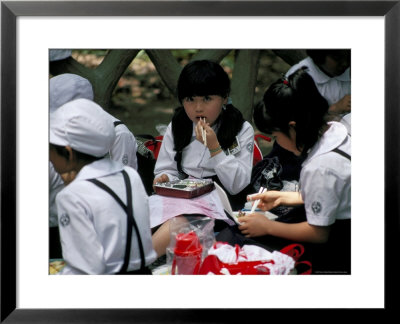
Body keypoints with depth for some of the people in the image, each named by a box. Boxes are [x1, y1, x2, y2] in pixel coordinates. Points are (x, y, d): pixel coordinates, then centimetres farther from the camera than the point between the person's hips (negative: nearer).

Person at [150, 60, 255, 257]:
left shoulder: (242, 131, 5)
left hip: (217, 200, -4)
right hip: (180, 195, 4)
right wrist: (164, 179, -10)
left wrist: (214, 147, -12)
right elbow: (167, 169, 15)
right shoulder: (176, 128, 15)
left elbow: (237, 185, -2)